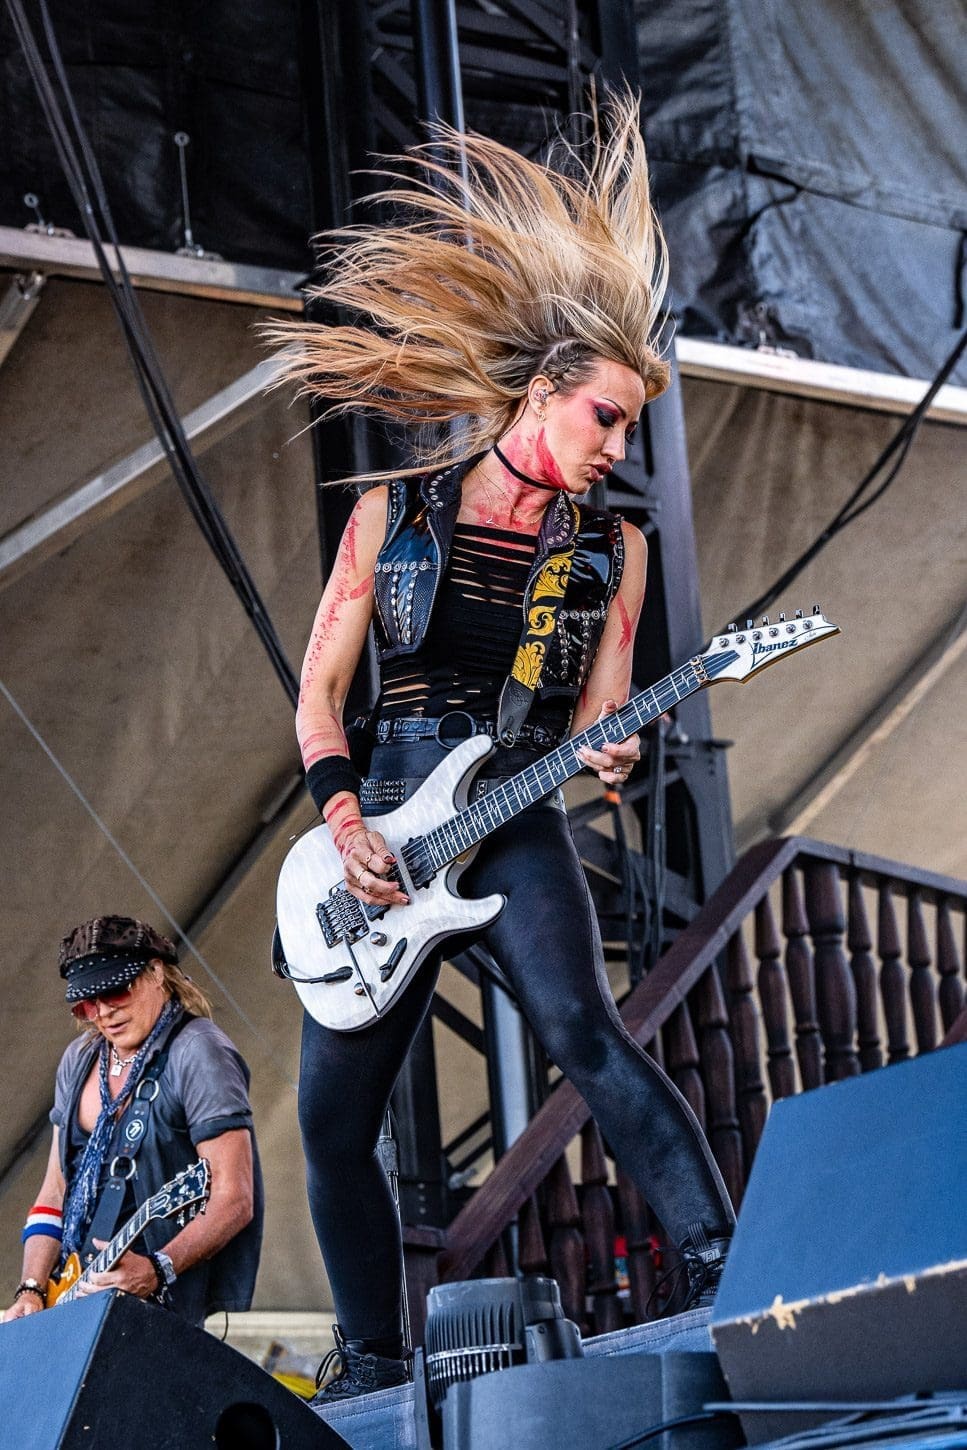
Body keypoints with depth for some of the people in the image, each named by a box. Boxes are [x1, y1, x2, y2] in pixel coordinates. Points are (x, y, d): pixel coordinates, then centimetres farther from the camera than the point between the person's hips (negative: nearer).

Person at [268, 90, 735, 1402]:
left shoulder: (608, 549, 6)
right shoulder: (393, 513, 5)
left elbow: (599, 717, 6)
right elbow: (319, 693, 5)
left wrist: (606, 759, -18)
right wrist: (345, 821, -10)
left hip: (520, 819, -1)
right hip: (385, 828, 2)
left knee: (580, 1027, -30)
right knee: (334, 1116, 4)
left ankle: (720, 1263, -32)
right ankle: (373, 1362, 21)